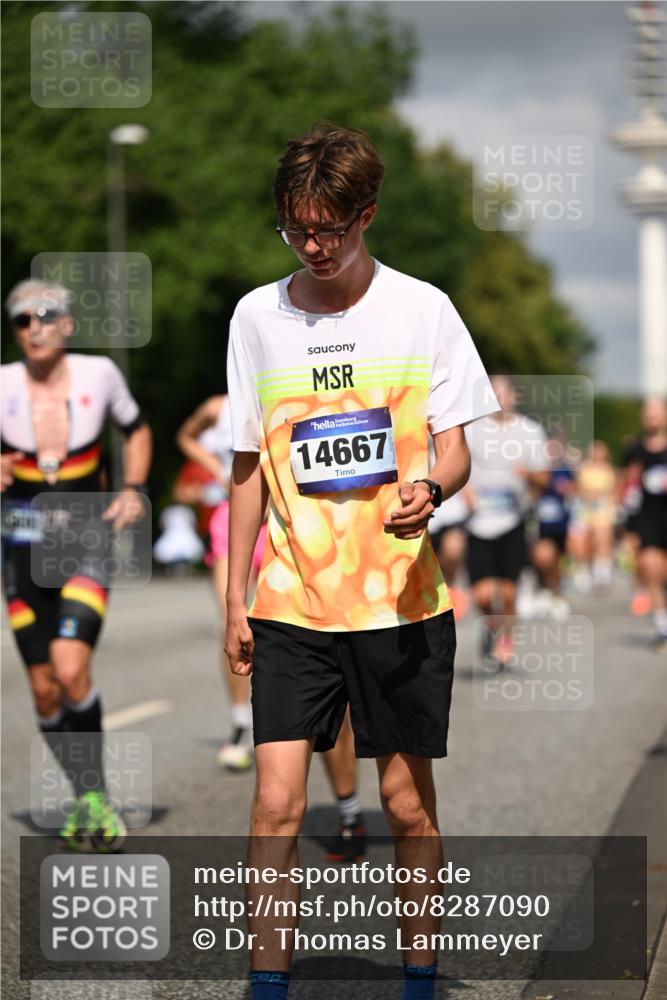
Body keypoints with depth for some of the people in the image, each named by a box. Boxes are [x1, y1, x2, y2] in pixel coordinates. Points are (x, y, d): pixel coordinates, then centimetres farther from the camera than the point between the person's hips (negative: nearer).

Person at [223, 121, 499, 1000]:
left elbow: (454, 448, 0)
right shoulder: (257, 317, 3)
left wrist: (431, 488, -24)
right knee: (277, 801, -8)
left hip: (403, 598, -1)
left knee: (409, 802, 6)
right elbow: (251, 467, 10)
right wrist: (236, 597, 7)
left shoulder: (422, 309, -2)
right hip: (291, 600, 1)